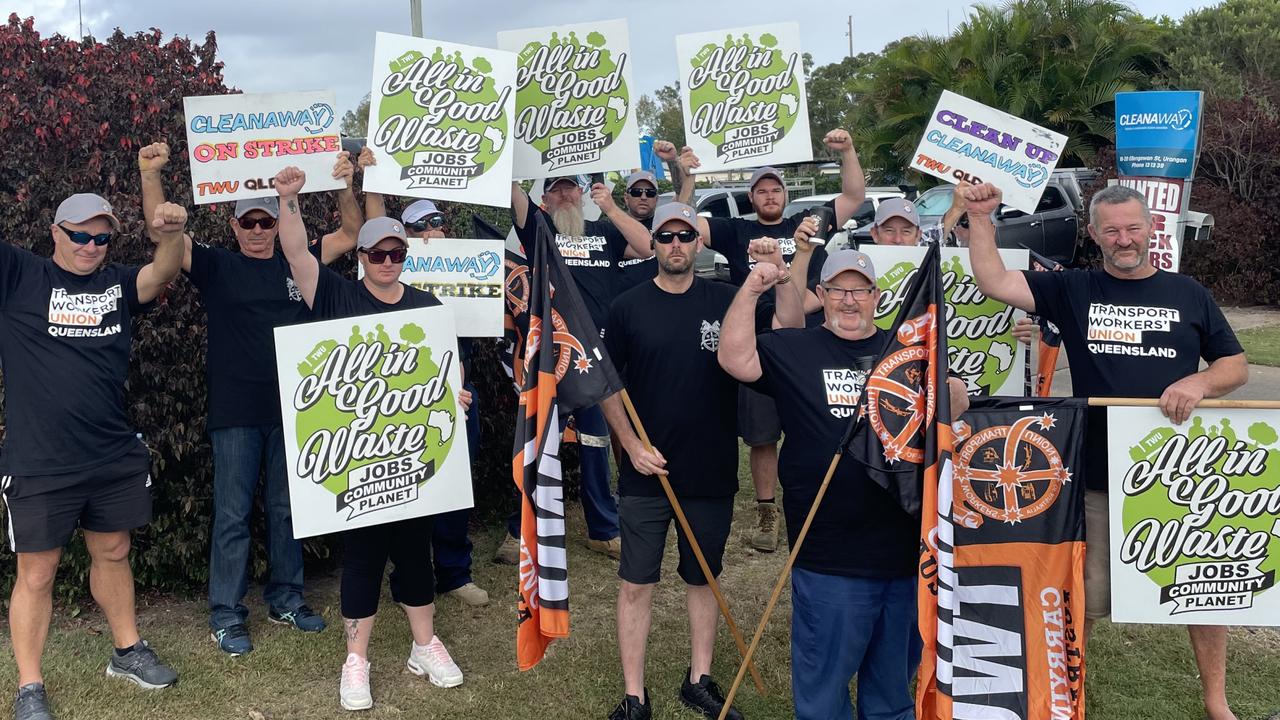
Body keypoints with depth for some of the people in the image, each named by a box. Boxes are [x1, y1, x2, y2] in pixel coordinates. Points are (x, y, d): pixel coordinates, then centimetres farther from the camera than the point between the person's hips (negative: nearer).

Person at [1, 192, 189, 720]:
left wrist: (168, 235, -36)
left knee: (113, 553, 19)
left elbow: (163, 273, -14)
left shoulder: (119, 284, 5)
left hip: (115, 457, 4)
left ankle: (127, 652, 36)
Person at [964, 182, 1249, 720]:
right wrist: (979, 218, -15)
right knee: (1086, 598, 9)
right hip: (1097, 477, -1)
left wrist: (1200, 382, -13)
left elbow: (1235, 366, 7)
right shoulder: (1073, 290, 2)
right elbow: (993, 282, -7)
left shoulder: (1188, 294, 6)